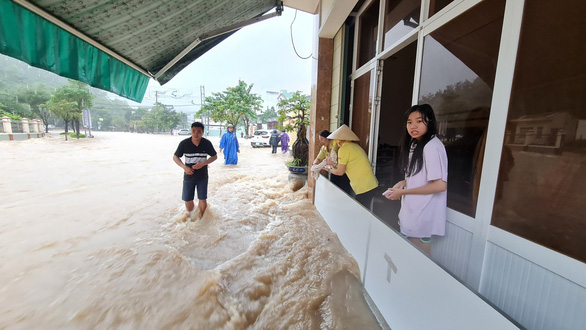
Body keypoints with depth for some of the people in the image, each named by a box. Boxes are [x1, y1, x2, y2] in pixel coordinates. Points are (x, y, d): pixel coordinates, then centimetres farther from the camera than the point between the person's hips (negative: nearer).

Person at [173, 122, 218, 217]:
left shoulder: (207, 143, -11)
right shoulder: (184, 143, -12)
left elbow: (215, 156, 0)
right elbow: (175, 157, 0)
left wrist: (203, 163, -16)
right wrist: (184, 167, -17)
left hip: (202, 176, 0)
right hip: (189, 176, 0)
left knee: (203, 200, 5)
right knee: (188, 200, 7)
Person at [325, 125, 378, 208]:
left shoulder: (344, 149, -11)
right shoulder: (355, 146, 16)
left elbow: (340, 172, -6)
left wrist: (329, 170, 12)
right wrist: (333, 164, 26)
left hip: (365, 188, -9)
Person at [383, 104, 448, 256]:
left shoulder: (432, 146, -19)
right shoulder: (415, 144, 12)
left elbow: (440, 185, -22)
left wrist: (403, 192, -17)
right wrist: (404, 182, 2)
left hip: (422, 217, -9)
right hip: (412, 212, 9)